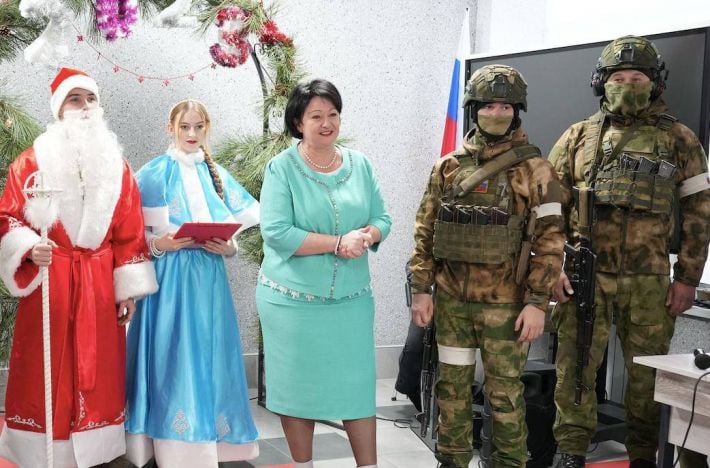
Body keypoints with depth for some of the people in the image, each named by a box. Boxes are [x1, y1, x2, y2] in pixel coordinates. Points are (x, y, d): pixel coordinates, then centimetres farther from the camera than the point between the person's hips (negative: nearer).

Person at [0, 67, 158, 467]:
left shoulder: (116, 166, 10)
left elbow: (130, 233, 6)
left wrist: (129, 290, 2)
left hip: (99, 286, 2)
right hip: (48, 282, -2)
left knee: (98, 373, 5)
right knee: (46, 372, 0)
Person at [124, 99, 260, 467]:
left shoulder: (218, 175, 12)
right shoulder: (153, 174, 0)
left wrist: (228, 247, -7)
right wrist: (159, 244, -18)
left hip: (208, 281, 4)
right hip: (170, 281, -4)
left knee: (209, 359, 6)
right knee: (172, 360, -4)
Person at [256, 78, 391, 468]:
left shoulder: (360, 164, 6)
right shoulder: (281, 168, -8)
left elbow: (382, 219, 7)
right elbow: (276, 232, -16)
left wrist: (364, 236, -16)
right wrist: (339, 241, -18)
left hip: (351, 299, 3)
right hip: (293, 300, -3)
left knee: (357, 384, 5)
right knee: (298, 385, 8)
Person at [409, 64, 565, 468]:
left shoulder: (535, 171, -4)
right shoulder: (448, 166, 6)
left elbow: (550, 241, -7)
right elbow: (425, 231, 8)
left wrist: (538, 302, -12)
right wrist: (421, 288, 3)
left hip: (504, 303, -3)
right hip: (451, 299, 4)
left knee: (505, 392, 6)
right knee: (452, 385, 12)